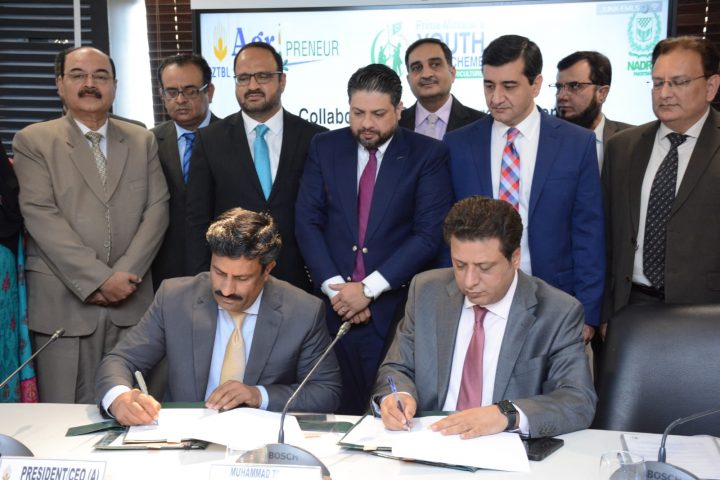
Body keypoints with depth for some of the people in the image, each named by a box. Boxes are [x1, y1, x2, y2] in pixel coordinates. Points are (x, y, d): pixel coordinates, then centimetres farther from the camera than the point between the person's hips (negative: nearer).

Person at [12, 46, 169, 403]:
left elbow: (157, 209, 5)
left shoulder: (142, 140, 13)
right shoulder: (33, 140, 3)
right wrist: (98, 279, -14)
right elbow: (41, 216, -8)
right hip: (64, 304, -2)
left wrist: (126, 274, -8)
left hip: (131, 298, 3)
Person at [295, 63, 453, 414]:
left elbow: (430, 233, -8)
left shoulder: (428, 155, -1)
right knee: (337, 411, 4)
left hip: (396, 307, -2)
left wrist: (369, 288, -12)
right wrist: (334, 287, -7)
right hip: (334, 304, 2)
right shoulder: (324, 148, 8)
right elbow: (307, 222, 4)